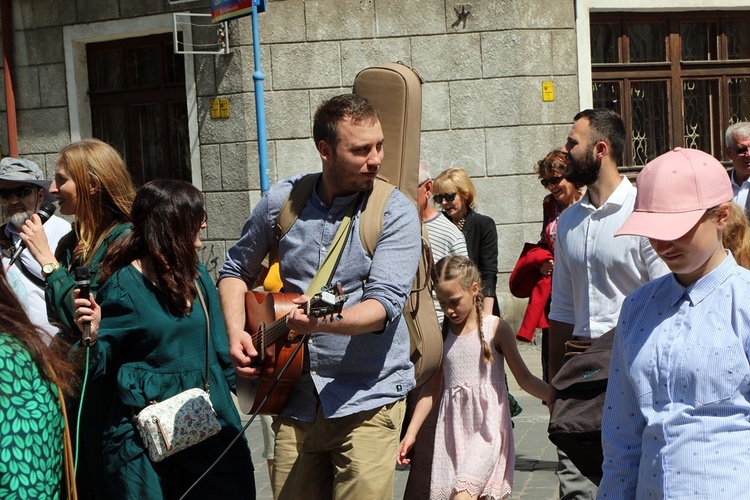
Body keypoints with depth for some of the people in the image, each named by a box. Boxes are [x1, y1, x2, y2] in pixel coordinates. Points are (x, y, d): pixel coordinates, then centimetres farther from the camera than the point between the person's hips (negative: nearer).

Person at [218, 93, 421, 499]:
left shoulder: (395, 213, -8)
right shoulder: (282, 201, 2)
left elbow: (384, 303, -19)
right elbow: (236, 271, 16)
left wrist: (324, 320, -37)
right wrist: (236, 332, 0)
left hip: (367, 400, -3)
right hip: (295, 397, 3)